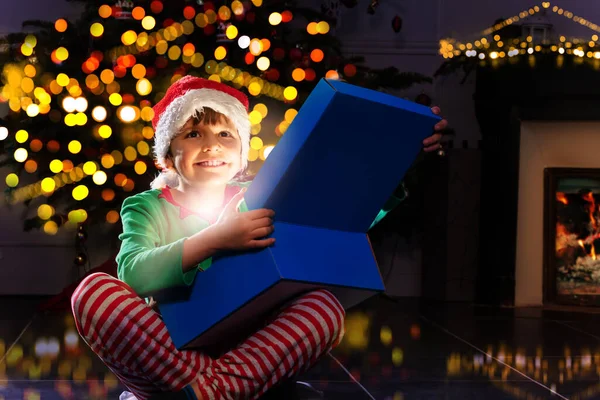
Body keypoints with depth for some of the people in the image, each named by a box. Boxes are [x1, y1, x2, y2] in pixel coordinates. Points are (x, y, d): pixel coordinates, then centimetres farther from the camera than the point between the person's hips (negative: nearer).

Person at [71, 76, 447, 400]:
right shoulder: (147, 208, 7)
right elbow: (133, 274, -14)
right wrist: (214, 240, -25)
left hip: (242, 352, 2)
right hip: (162, 351, -2)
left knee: (326, 305, -20)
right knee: (94, 289, -24)